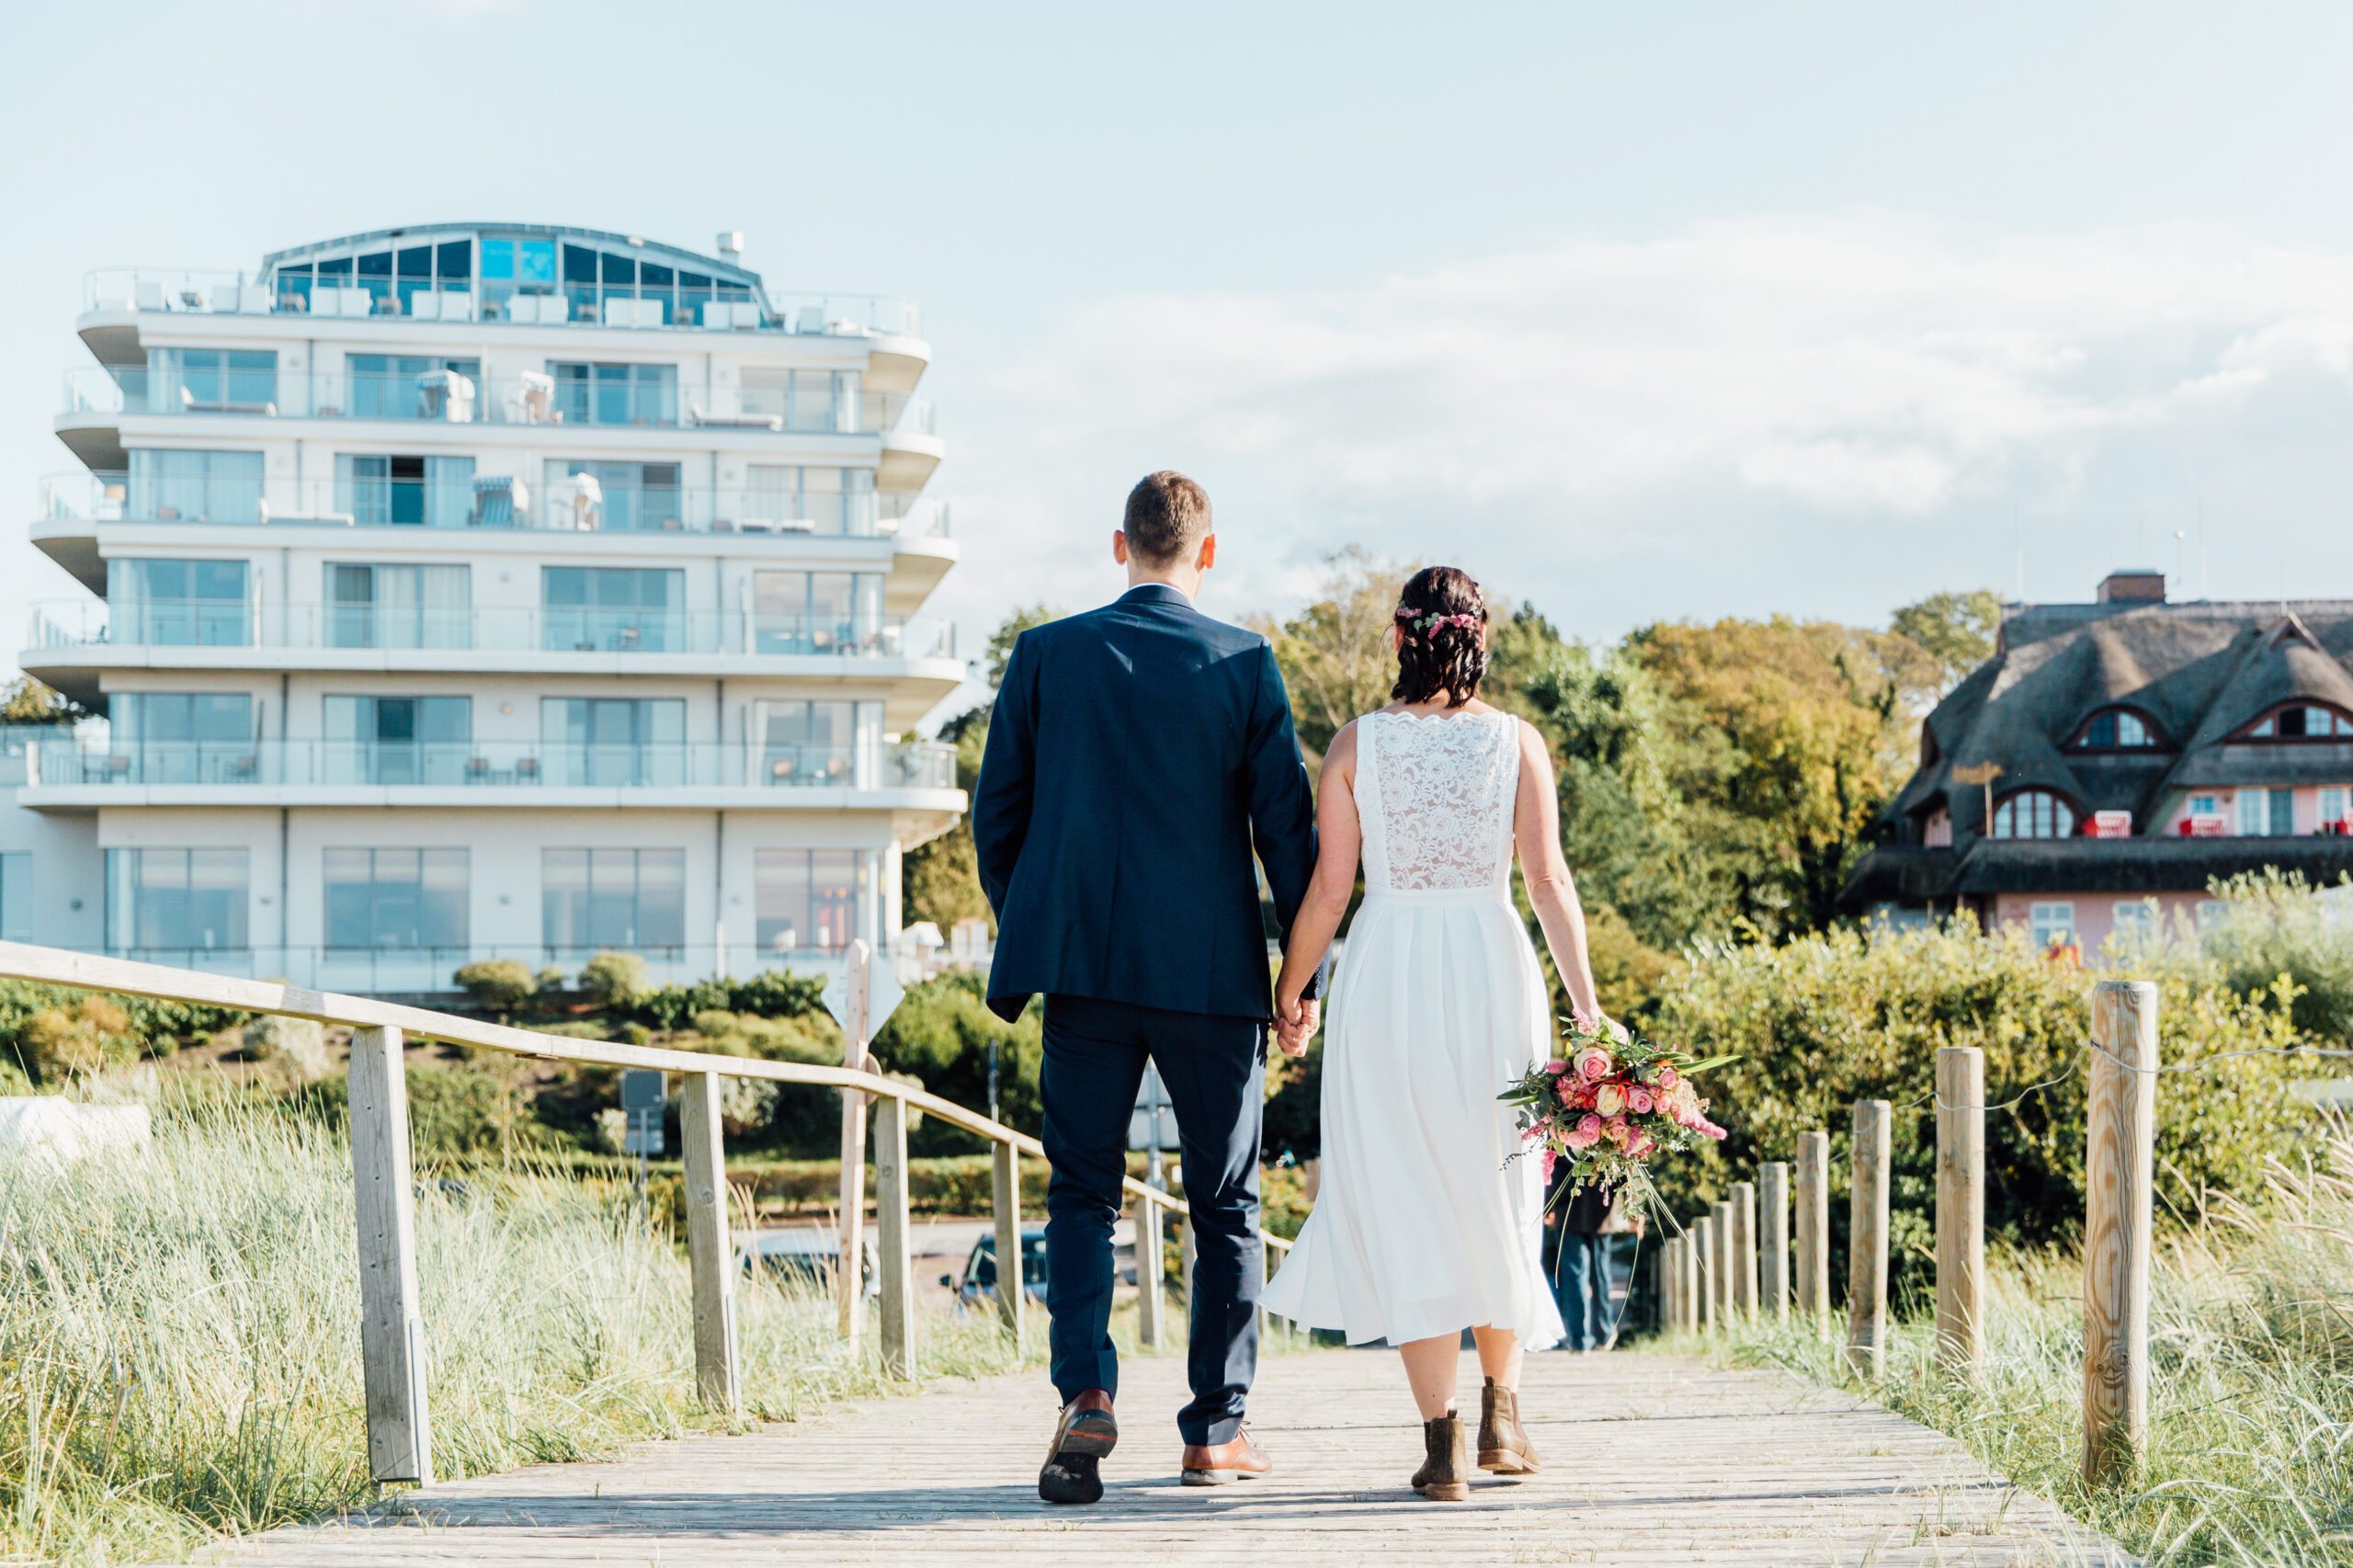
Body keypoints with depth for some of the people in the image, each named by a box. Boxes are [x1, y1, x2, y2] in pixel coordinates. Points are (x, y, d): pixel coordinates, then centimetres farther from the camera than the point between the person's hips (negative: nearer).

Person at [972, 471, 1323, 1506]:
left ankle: (1086, 1393, -13)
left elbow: (996, 812, 5)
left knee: (1082, 1193, 8)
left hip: (1083, 962, 1)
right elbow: (1285, 825, -3)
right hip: (1214, 974, -1)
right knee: (1224, 1203, 11)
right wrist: (1306, 973, 4)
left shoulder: (1045, 654, 2)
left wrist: (1025, 935, 18)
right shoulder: (1245, 664, -2)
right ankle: (1216, 1430, 13)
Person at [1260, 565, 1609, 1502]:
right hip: (1493, 975, 1)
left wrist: (1289, 992, 11)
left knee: (1407, 1210, 3)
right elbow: (1549, 881, -6)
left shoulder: (1356, 744, -1)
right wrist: (1587, 1007, -6)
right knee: (1495, 1195, 19)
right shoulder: (1516, 741, 1)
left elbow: (1328, 891, -1)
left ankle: (1443, 1444, 0)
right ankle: (1502, 1410, 23)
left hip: (1386, 979, -1)